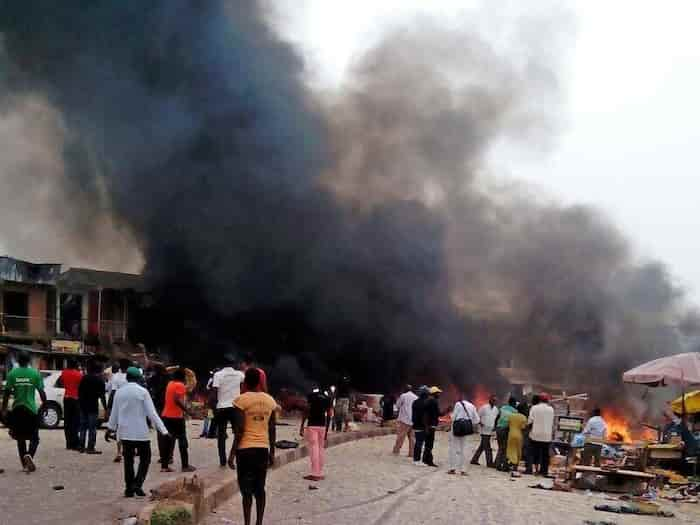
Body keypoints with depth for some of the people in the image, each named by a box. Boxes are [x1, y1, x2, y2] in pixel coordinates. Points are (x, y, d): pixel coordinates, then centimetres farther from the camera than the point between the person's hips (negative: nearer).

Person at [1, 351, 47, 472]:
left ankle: (25, 464, 14)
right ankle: (29, 455, -21)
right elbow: (42, 393, -3)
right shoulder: (35, 373, -3)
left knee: (20, 438, 14)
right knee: (34, 438, 7)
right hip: (31, 409, -1)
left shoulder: (12, 373, -1)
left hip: (17, 409, 2)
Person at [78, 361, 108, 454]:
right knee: (92, 428, -3)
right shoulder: (99, 380, -5)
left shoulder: (84, 378, 11)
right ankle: (90, 448, -5)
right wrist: (105, 408, -5)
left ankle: (81, 446, 14)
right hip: (93, 406, -5)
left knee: (83, 426, 13)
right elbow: (102, 396, -8)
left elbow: (79, 392, 12)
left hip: (83, 405, 5)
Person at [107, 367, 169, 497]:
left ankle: (129, 489, 12)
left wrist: (110, 429, 26)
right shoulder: (143, 392, -10)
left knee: (128, 460, 11)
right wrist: (164, 431, -9)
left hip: (124, 432, 4)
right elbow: (152, 413, -11)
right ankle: (137, 484, -7)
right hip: (141, 432, -4)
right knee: (145, 459, 8)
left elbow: (114, 413, 11)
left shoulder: (119, 392, 2)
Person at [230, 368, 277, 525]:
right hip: (263, 448, 4)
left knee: (246, 490, 0)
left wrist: (232, 453, -7)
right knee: (259, 488, 10)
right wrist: (272, 452, 14)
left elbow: (240, 429, -13)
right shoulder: (270, 400, 6)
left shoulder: (241, 400, -9)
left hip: (245, 448, -4)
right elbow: (272, 429, 7)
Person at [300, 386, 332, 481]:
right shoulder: (327, 397, 12)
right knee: (321, 449, 10)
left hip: (312, 425, -5)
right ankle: (320, 473, 14)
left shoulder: (312, 395, -3)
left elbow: (306, 411, -10)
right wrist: (326, 431, 16)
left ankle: (315, 474, -4)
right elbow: (328, 415, 11)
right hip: (322, 426, 5)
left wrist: (302, 427, -8)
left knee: (313, 449, -4)